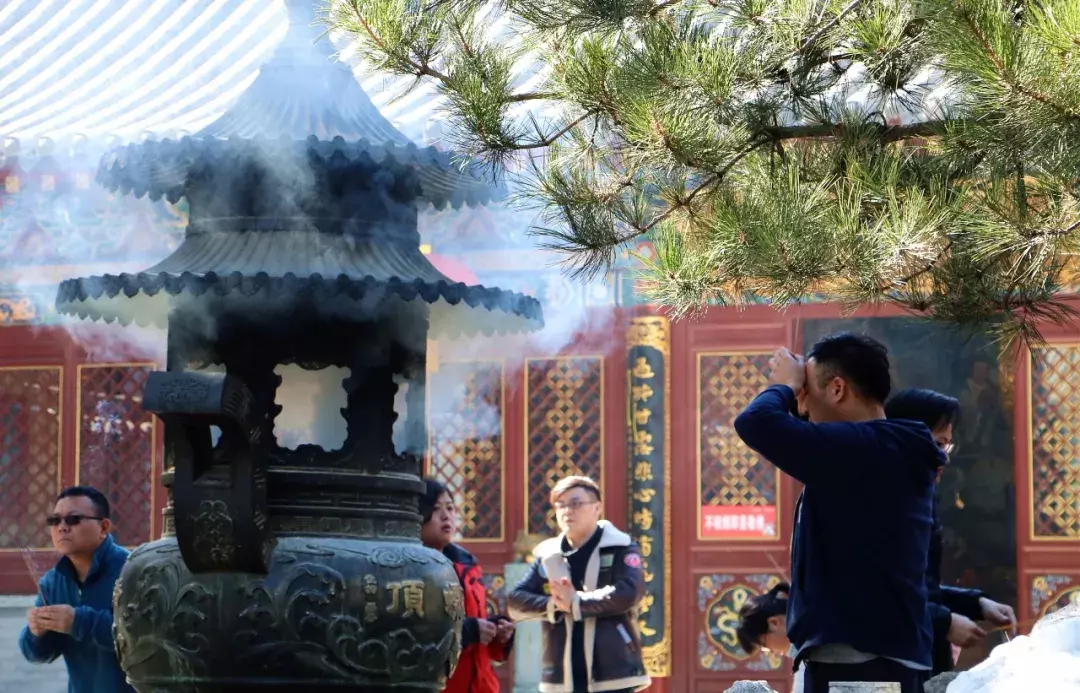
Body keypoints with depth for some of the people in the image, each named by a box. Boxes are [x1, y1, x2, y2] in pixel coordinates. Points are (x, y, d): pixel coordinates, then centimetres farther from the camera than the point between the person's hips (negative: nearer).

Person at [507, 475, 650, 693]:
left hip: (612, 673, -4)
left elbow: (628, 593, -19)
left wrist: (575, 603, -14)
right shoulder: (548, 556, 11)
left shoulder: (620, 549, -2)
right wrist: (553, 604, -15)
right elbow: (516, 601, 3)